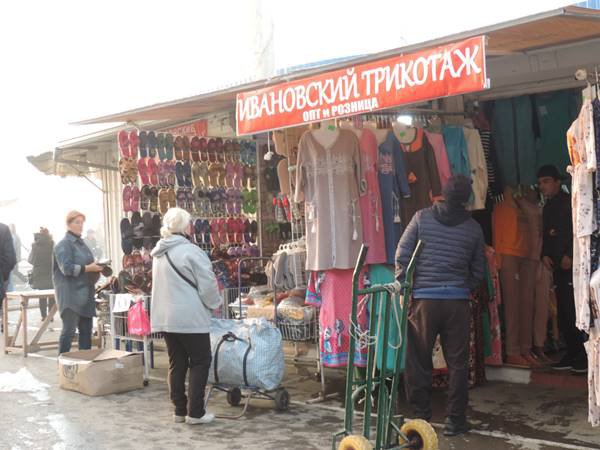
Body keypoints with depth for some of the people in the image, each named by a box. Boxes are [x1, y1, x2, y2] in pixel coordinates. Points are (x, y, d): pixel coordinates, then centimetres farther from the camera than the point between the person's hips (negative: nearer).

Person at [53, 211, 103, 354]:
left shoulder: (81, 243, 19)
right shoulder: (64, 245, -7)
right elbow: (67, 268, -17)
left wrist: (96, 268, 6)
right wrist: (88, 268, -18)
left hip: (85, 294, 8)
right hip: (70, 295, -8)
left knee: (86, 329, 9)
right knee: (69, 329, -8)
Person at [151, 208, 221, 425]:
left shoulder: (159, 253, 11)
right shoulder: (190, 251, -15)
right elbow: (207, 284, -13)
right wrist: (215, 302, 5)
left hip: (165, 317, 8)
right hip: (190, 318, -7)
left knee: (176, 364, 13)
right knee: (200, 362, 3)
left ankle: (180, 410, 18)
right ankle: (195, 412, 2)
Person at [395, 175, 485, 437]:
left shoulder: (422, 218, 1)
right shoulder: (473, 228, 5)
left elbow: (402, 256, -3)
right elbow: (478, 271, 11)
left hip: (423, 299, -1)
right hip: (458, 301, 1)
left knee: (418, 361, 8)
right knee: (457, 363, 8)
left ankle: (421, 417, 13)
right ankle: (455, 420, 12)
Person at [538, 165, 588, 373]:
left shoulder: (570, 202, -5)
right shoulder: (548, 208, 19)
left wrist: (570, 255, -17)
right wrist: (545, 255, 6)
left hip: (573, 265, -8)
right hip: (559, 268, 8)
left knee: (573, 311, -12)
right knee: (563, 313, 6)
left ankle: (583, 358, -6)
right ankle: (572, 355, 13)